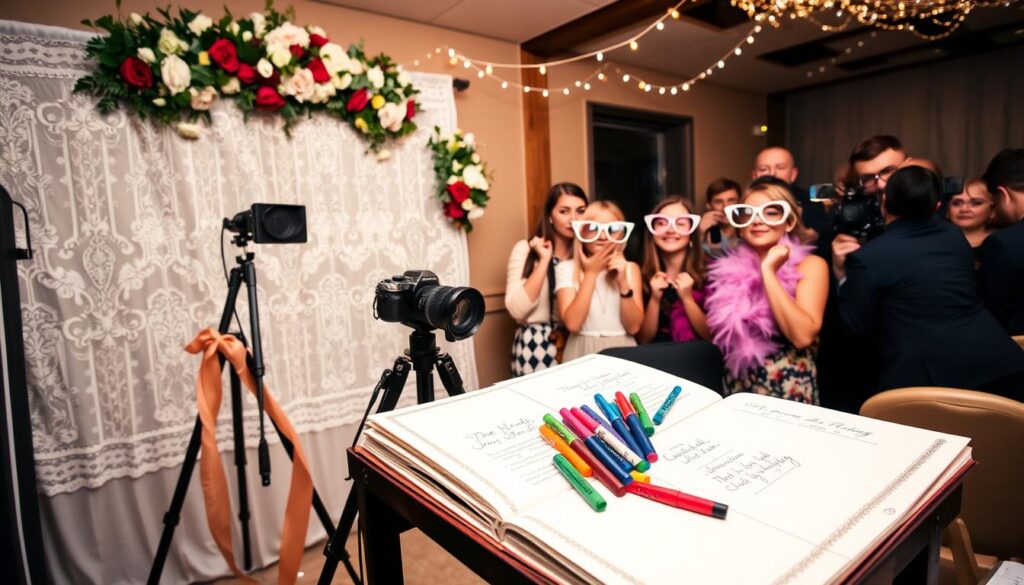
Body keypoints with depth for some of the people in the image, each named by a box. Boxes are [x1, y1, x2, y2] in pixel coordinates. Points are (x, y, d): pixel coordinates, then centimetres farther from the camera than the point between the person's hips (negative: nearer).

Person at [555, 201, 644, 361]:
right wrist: (591, 274, -11)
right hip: (583, 352, 0)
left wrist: (623, 283, -13)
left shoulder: (631, 268, 5)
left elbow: (633, 326, -2)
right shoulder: (566, 268, -1)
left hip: (622, 350, 1)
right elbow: (572, 324, -13)